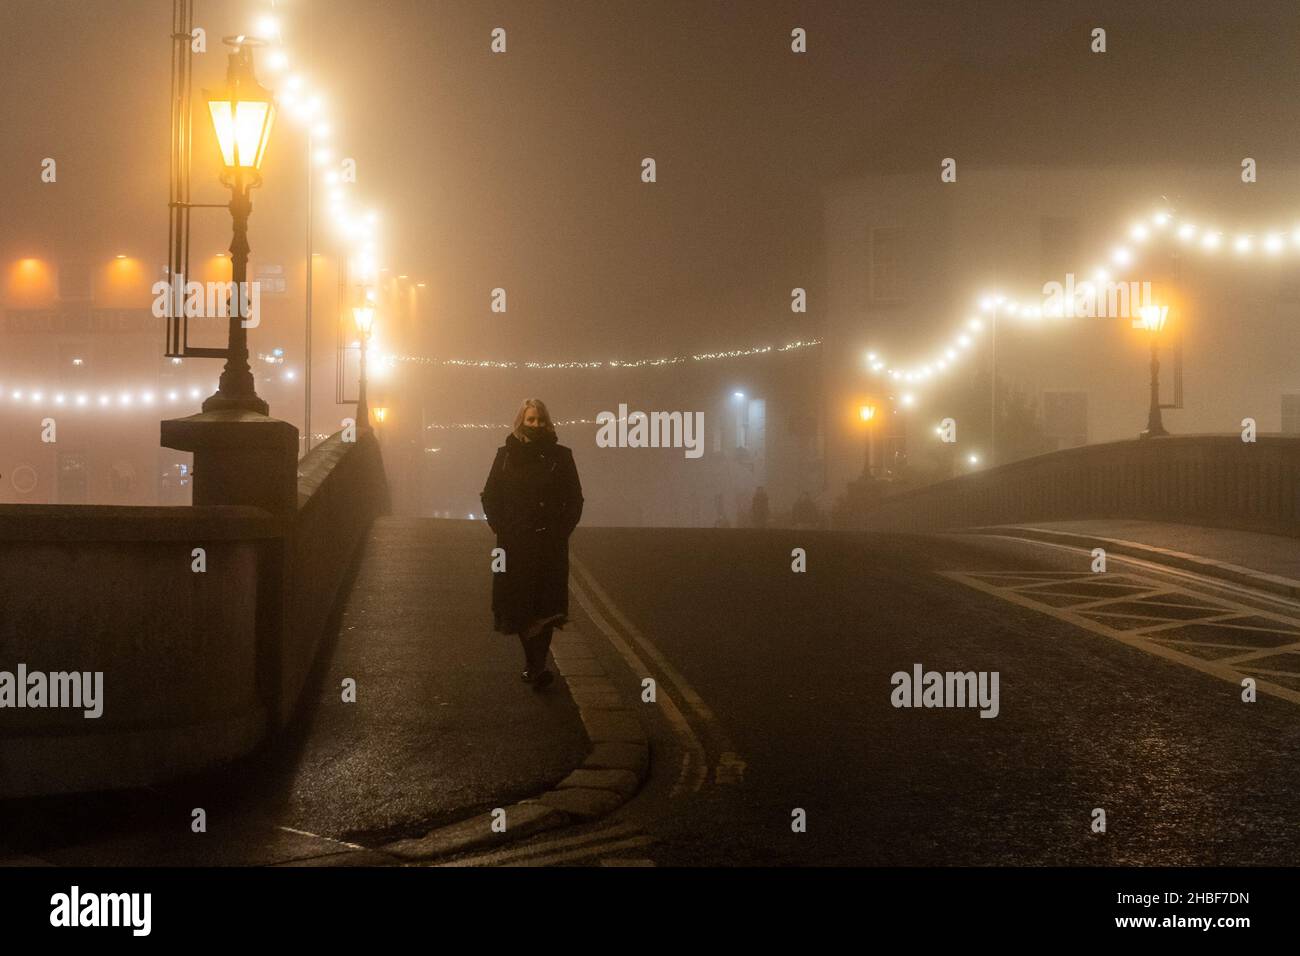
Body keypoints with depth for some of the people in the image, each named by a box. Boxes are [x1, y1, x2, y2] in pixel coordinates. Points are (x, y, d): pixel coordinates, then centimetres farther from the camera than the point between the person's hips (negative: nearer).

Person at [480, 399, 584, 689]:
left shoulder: (560, 456, 1)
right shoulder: (506, 455, 4)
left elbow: (574, 499, 5)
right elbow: (490, 496, 8)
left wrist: (561, 531, -4)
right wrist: (501, 528, -2)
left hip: (550, 545, -1)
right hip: (514, 544, 1)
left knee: (546, 607, -6)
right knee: (518, 606, 3)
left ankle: (536, 666, -8)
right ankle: (534, 664, 15)